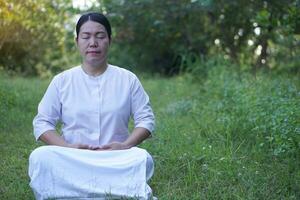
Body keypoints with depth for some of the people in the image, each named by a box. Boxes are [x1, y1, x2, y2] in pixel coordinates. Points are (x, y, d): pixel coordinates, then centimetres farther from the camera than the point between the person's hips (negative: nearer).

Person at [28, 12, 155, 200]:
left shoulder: (128, 79, 7)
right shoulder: (62, 81, 8)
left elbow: (146, 119, 5)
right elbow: (42, 123, 5)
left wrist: (125, 145, -15)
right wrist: (68, 147, -15)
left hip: (116, 160, -1)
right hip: (71, 160, 1)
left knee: (143, 159, -33)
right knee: (40, 157, -31)